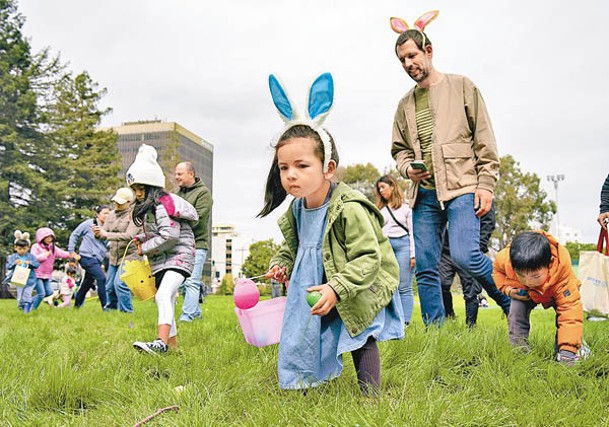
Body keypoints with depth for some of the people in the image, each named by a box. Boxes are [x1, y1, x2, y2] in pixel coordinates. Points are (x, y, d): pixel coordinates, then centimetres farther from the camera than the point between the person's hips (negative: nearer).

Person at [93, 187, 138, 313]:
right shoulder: (112, 214, 8)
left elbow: (129, 236, -24)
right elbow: (104, 235, 6)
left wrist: (106, 234, -28)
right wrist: (97, 233, -18)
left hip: (129, 255, -7)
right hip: (114, 256, 7)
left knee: (120, 284, -18)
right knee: (109, 287, 11)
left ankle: (127, 312, -7)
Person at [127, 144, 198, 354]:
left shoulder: (162, 205, -16)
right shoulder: (148, 208, 16)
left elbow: (169, 236, -25)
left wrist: (145, 248, -13)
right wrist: (141, 238, 5)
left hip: (178, 257, -11)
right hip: (161, 261, 11)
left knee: (163, 296, -29)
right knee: (164, 301, 14)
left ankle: (162, 342, -42)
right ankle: (173, 343, 24)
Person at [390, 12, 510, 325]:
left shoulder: (461, 86, 6)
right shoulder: (405, 105, 17)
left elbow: (485, 141, 2)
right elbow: (399, 148, 25)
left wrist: (485, 184, -6)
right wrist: (407, 167, 2)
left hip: (462, 187, -5)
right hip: (424, 193, 5)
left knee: (464, 255, -20)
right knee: (426, 269, 2)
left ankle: (515, 306, 6)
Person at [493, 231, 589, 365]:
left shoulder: (561, 269, -47)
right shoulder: (505, 258, -39)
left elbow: (570, 309, -48)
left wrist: (567, 349, -54)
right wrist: (507, 289, -29)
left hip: (554, 289, -1)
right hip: (524, 293, 2)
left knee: (566, 311, -25)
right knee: (516, 310, -22)